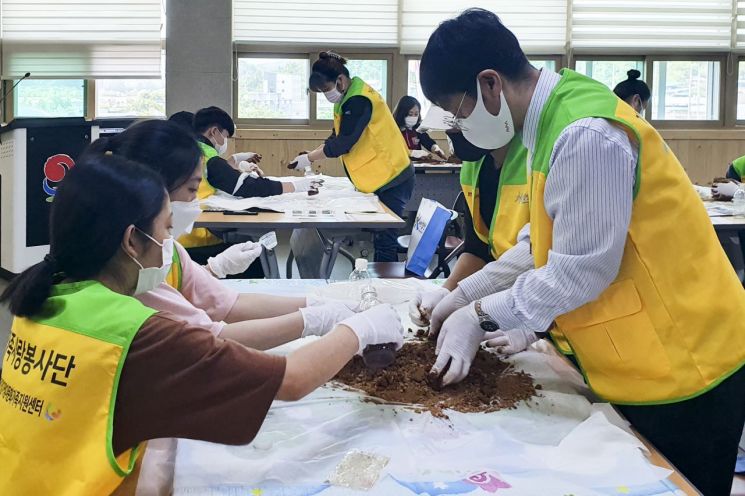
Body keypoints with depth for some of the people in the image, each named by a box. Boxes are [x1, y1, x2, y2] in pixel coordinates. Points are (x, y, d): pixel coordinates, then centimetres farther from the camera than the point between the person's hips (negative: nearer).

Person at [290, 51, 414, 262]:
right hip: (380, 178, 10)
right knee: (380, 237, 12)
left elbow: (343, 143, -21)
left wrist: (309, 159, -13)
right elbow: (336, 137, 16)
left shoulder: (359, 100, -19)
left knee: (384, 239, -9)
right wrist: (312, 154, 2)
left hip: (391, 178, -10)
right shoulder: (348, 98, 12)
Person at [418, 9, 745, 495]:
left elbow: (580, 272, -24)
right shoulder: (554, 121, 4)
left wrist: (480, 316, -13)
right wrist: (467, 293, 10)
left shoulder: (586, 137, -27)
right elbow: (545, 243, 11)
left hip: (681, 370, -9)